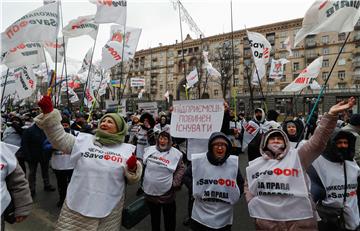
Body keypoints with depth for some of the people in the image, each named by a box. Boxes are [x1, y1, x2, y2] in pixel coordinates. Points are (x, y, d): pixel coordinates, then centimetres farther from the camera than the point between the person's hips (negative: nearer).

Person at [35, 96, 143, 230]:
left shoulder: (126, 149, 0)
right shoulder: (84, 140, 3)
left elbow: (131, 180, 2)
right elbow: (59, 138, -1)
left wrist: (132, 169, -20)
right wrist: (48, 114, -11)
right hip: (76, 206, 1)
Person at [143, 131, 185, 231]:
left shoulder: (175, 153, -11)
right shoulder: (149, 150, -2)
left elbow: (181, 168, -4)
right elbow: (143, 165, 10)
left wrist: (175, 183, -11)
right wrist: (142, 181, 7)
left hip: (167, 193, -3)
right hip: (150, 191, 3)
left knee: (169, 217, 15)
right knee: (154, 216, 25)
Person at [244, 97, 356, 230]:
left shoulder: (296, 156, -3)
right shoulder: (255, 164, 4)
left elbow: (317, 142, -15)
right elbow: (248, 187, 16)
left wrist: (331, 115, -25)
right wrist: (253, 204, 2)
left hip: (299, 220, -1)